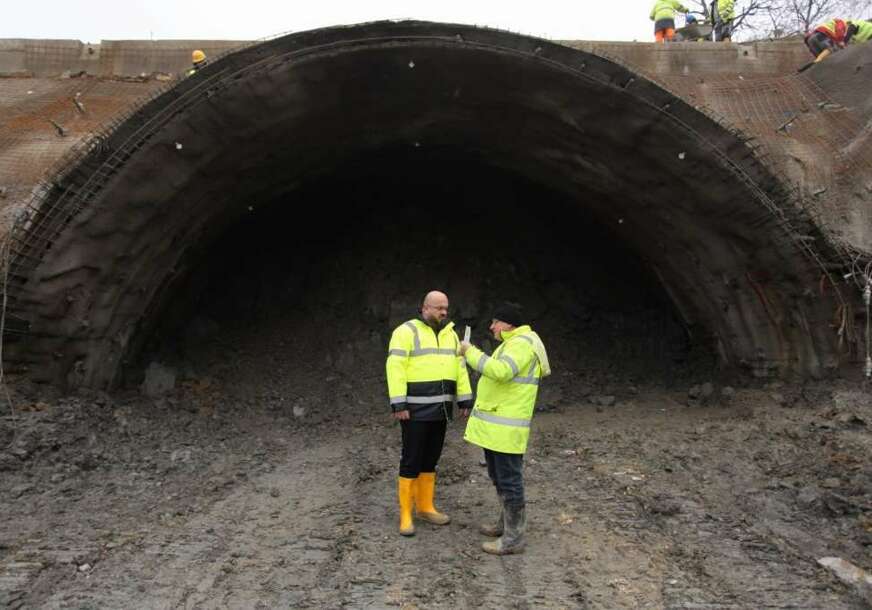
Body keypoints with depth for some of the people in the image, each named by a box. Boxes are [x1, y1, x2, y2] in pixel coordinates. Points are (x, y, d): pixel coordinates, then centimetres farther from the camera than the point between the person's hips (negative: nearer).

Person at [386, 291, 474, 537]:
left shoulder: (449, 334, 10)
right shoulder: (406, 331, -10)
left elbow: (459, 368, 11)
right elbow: (395, 368, -16)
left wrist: (465, 400, 5)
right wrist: (398, 404, -20)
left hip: (440, 409, 6)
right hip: (416, 409, -6)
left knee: (430, 459, 14)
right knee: (411, 461, -1)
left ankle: (425, 507, 27)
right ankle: (406, 514, 10)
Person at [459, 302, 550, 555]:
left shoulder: (523, 343, -17)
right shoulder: (513, 343, 17)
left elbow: (501, 371, -32)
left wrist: (471, 352, -22)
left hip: (506, 427, -11)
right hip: (496, 424, 11)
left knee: (509, 480, -2)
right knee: (499, 477, 20)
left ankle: (513, 538, 7)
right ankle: (507, 523, 34)